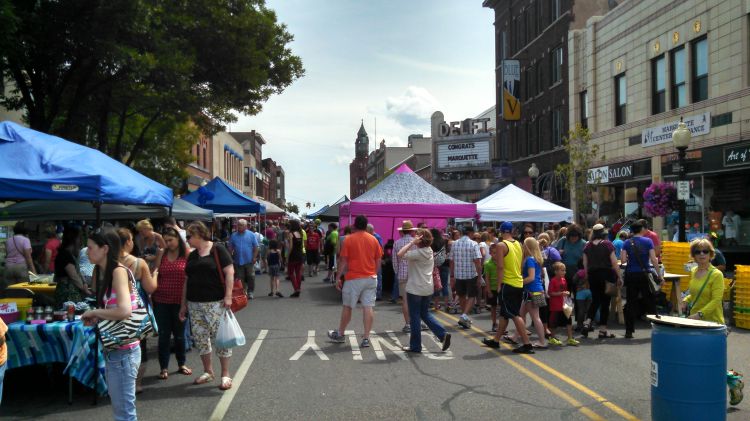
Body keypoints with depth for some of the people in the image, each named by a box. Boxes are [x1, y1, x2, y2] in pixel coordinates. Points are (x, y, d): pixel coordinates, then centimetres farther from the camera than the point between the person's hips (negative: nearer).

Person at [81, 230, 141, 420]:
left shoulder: (119, 271, -17)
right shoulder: (101, 272, 8)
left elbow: (124, 310, -29)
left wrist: (94, 312, -15)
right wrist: (96, 317, -5)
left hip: (123, 351, -9)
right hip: (112, 349, 9)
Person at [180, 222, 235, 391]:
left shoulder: (217, 250, -6)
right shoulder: (192, 256, 15)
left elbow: (229, 272, -11)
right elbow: (187, 280, 18)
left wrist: (228, 296, -18)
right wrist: (183, 304, 16)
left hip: (215, 303, -7)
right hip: (195, 304, 7)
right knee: (199, 338, 9)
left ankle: (225, 375, 5)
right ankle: (208, 372, 24)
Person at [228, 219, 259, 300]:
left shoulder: (251, 235, 0)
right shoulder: (233, 236, 6)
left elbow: (256, 247, -1)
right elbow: (230, 248, 8)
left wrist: (254, 257, -8)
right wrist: (230, 258, 1)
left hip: (249, 261, -2)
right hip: (238, 261, 2)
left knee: (251, 277, 2)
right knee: (240, 278, 5)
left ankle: (250, 292, 13)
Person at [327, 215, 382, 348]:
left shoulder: (349, 239, -6)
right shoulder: (373, 239, 3)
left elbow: (343, 261, -6)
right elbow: (378, 261, 7)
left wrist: (338, 277, 0)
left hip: (353, 278, -3)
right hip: (370, 278, 3)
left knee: (347, 307, 10)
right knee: (368, 308, 1)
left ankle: (340, 334, 24)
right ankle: (366, 338, 0)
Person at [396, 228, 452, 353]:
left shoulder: (418, 253, -19)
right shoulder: (429, 251, 7)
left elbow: (400, 254, -28)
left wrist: (412, 242, -23)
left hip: (415, 289, -8)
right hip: (427, 288, 8)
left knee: (414, 317, 3)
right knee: (425, 314, 19)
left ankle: (415, 346, 11)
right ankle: (443, 334, 5)